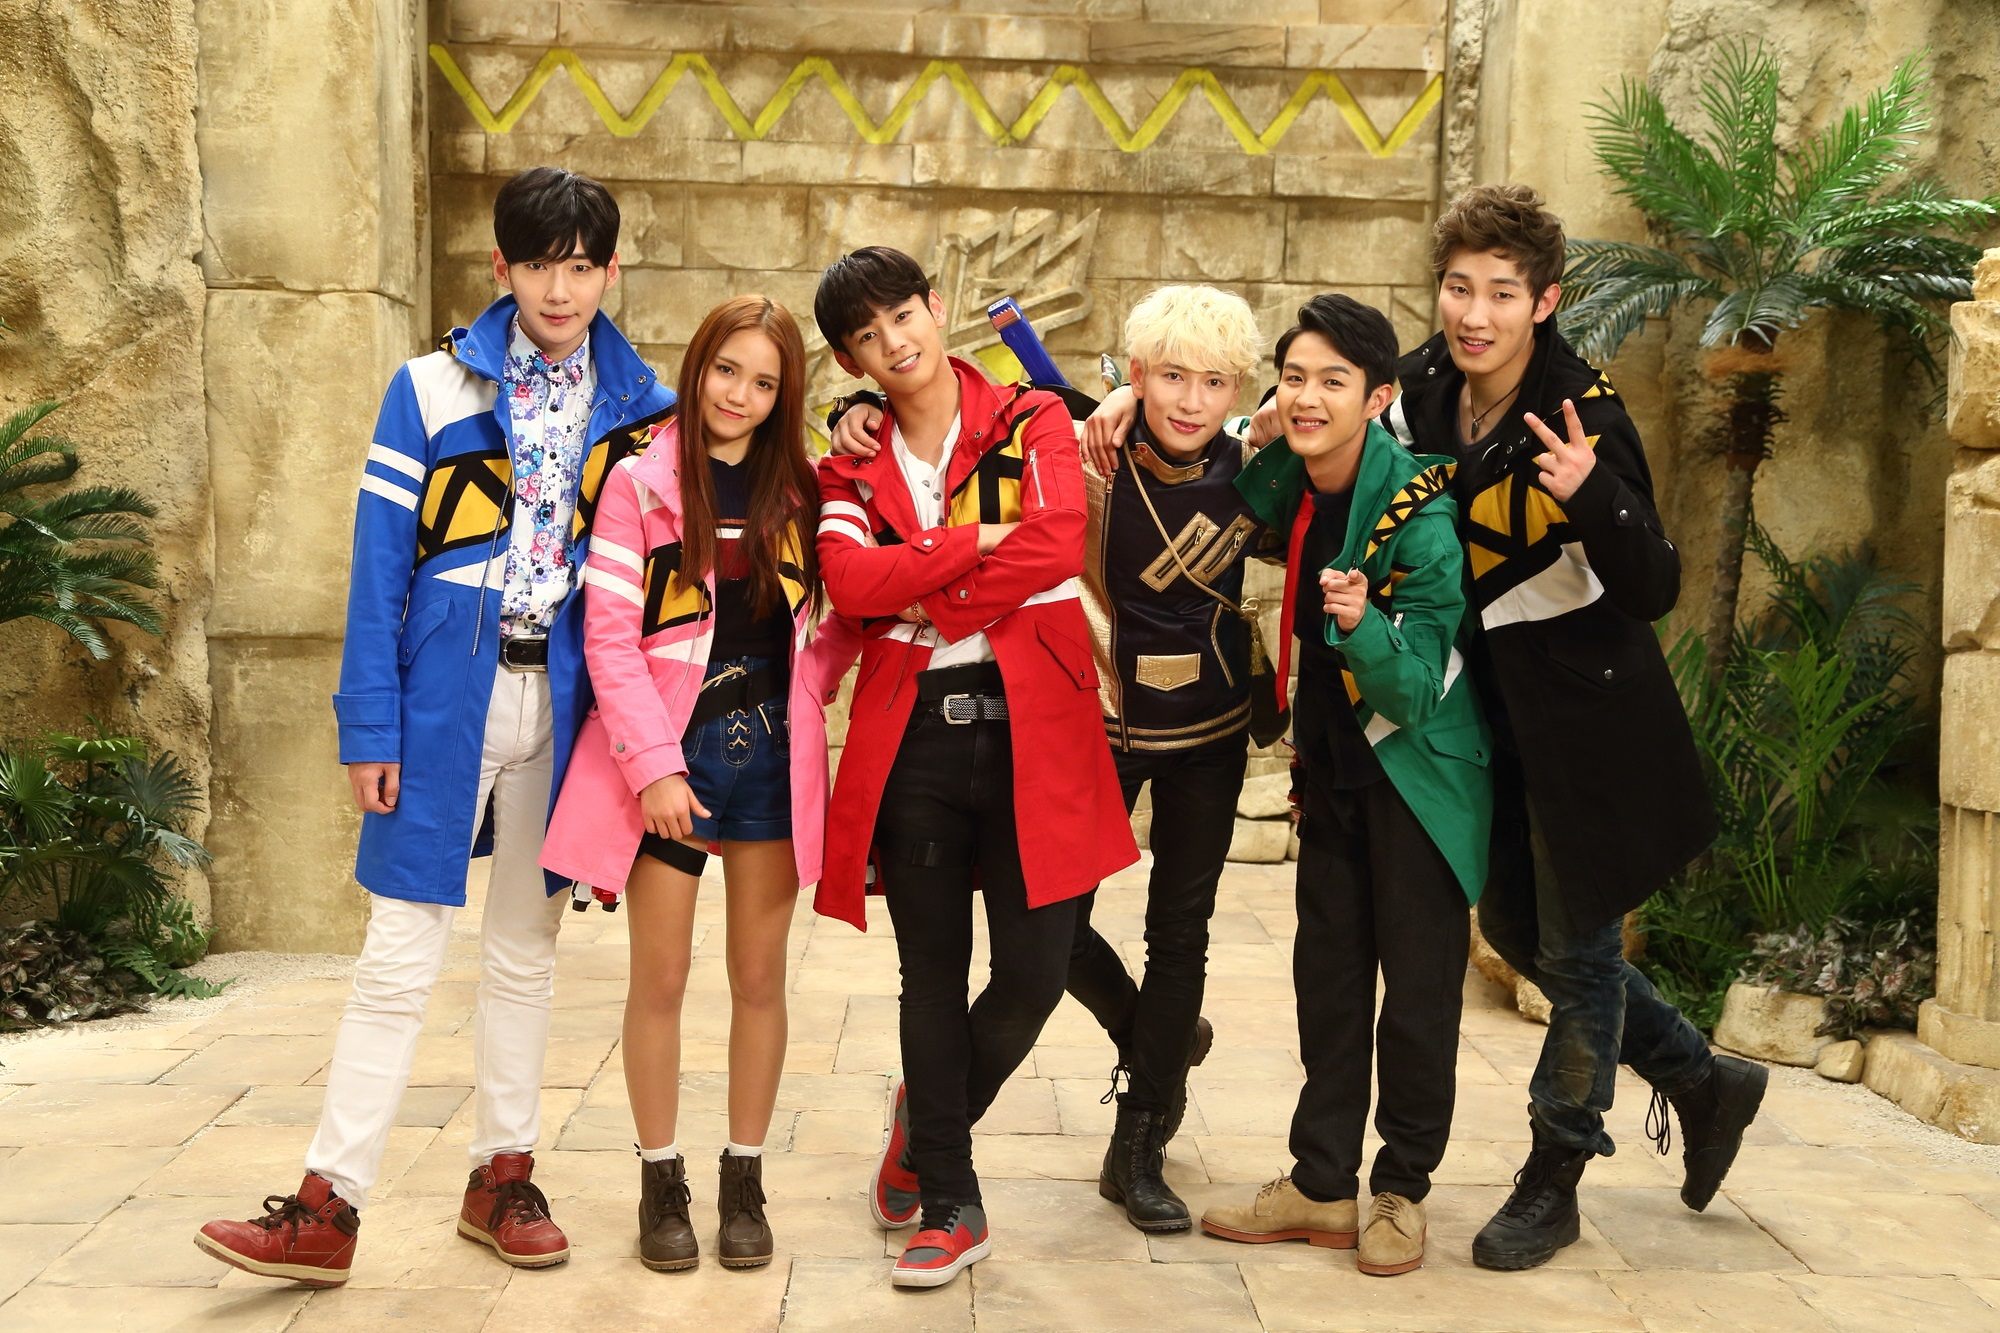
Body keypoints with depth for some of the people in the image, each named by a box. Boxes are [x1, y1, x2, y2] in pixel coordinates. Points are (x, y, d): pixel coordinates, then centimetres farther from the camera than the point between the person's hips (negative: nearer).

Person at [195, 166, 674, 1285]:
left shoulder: (644, 411, 5)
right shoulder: (432, 392, -1)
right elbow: (383, 565, -4)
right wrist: (370, 728, -9)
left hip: (565, 699, 2)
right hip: (445, 695, -2)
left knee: (527, 951, 12)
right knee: (403, 953, -2)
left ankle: (504, 1177, 23)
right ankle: (330, 1206, 5)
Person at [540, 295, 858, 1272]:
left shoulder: (799, 490, 5)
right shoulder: (641, 484, -4)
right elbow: (610, 637, -8)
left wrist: (812, 682, -2)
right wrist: (655, 765, -14)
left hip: (772, 753, 3)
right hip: (666, 753, -2)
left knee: (758, 975, 8)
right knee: (660, 979, 4)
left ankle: (743, 1181, 22)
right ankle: (660, 1182, 19)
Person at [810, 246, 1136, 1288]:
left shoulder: (1033, 421, 5)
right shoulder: (851, 464, 11)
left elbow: (1056, 544, -13)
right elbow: (849, 580, -9)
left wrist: (923, 603, -10)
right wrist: (981, 541, -13)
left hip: (1030, 729, -1)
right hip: (911, 734, 2)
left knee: (1034, 969, -4)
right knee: (933, 976, 8)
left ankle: (927, 1119, 28)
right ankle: (949, 1208, 23)